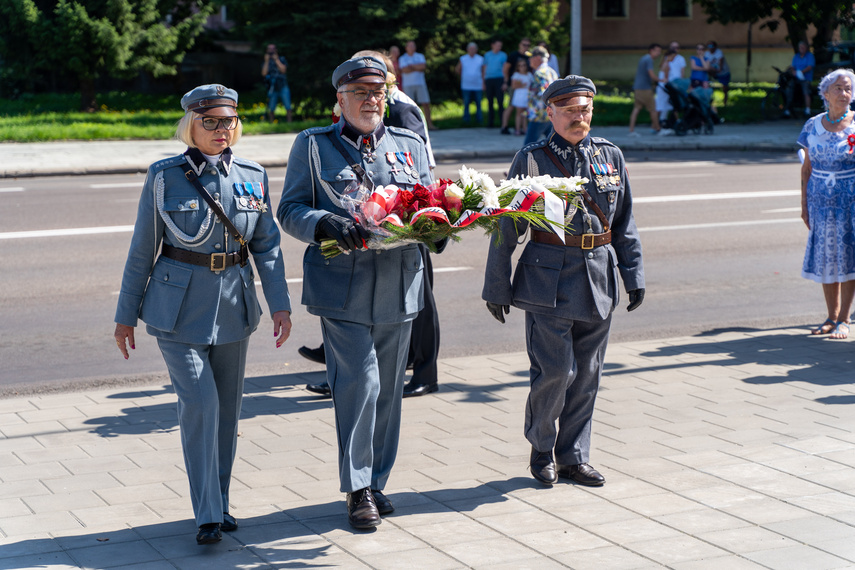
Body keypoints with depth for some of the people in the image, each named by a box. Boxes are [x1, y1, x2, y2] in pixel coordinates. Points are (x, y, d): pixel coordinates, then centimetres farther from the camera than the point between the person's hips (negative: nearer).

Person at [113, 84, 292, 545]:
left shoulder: (253, 177, 4)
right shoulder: (164, 177, -4)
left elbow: (267, 245, 6)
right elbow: (142, 250, 1)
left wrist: (280, 304, -5)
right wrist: (126, 315, 4)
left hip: (233, 307, 4)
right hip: (179, 305, -3)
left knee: (227, 408, 10)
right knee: (199, 402, -13)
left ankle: (219, 505, 25)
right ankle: (207, 516, -6)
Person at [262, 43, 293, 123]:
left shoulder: (281, 59, 7)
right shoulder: (266, 62, 11)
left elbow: (283, 70, -8)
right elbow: (264, 73, -3)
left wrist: (276, 60, -9)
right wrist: (267, 61, -5)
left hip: (283, 87, -1)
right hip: (272, 88, 1)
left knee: (288, 107, -10)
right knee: (271, 109, -1)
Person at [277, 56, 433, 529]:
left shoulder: (410, 145, 15)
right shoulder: (313, 145, 5)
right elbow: (290, 211, 0)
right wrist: (326, 224, -20)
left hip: (398, 286, 4)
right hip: (343, 287, -4)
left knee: (388, 388, 10)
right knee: (360, 382, -12)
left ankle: (376, 482, 24)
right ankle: (357, 489, 0)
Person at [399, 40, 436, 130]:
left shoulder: (420, 56, 12)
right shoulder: (402, 58, 6)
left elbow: (423, 66, -7)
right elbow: (405, 70, -11)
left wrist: (411, 66, -8)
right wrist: (417, 68, -6)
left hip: (420, 83, 1)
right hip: (408, 85, -1)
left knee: (426, 104, -5)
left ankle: (429, 124, -2)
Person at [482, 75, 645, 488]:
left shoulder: (611, 156, 9)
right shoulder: (531, 159, -3)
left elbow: (625, 224, 15)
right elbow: (506, 228, 0)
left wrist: (634, 275, 9)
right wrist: (496, 287, 0)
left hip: (598, 280, 4)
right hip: (549, 279, -4)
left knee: (586, 375, 8)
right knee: (556, 370, -8)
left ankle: (573, 457, 22)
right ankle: (541, 451, 15)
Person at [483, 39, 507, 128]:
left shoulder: (503, 55, 8)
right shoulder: (487, 55, 15)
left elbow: (505, 69, 5)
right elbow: (485, 69, 17)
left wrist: (505, 82, -5)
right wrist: (484, 83, 11)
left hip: (499, 79, -3)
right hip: (488, 80, 3)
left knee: (500, 101, -9)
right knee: (490, 102, 5)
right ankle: (490, 122, 9)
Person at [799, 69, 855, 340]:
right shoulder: (812, 125, 5)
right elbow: (807, 168, 10)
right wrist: (804, 203, 6)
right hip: (821, 198, 3)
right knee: (825, 256, 6)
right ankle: (832, 316, 17)